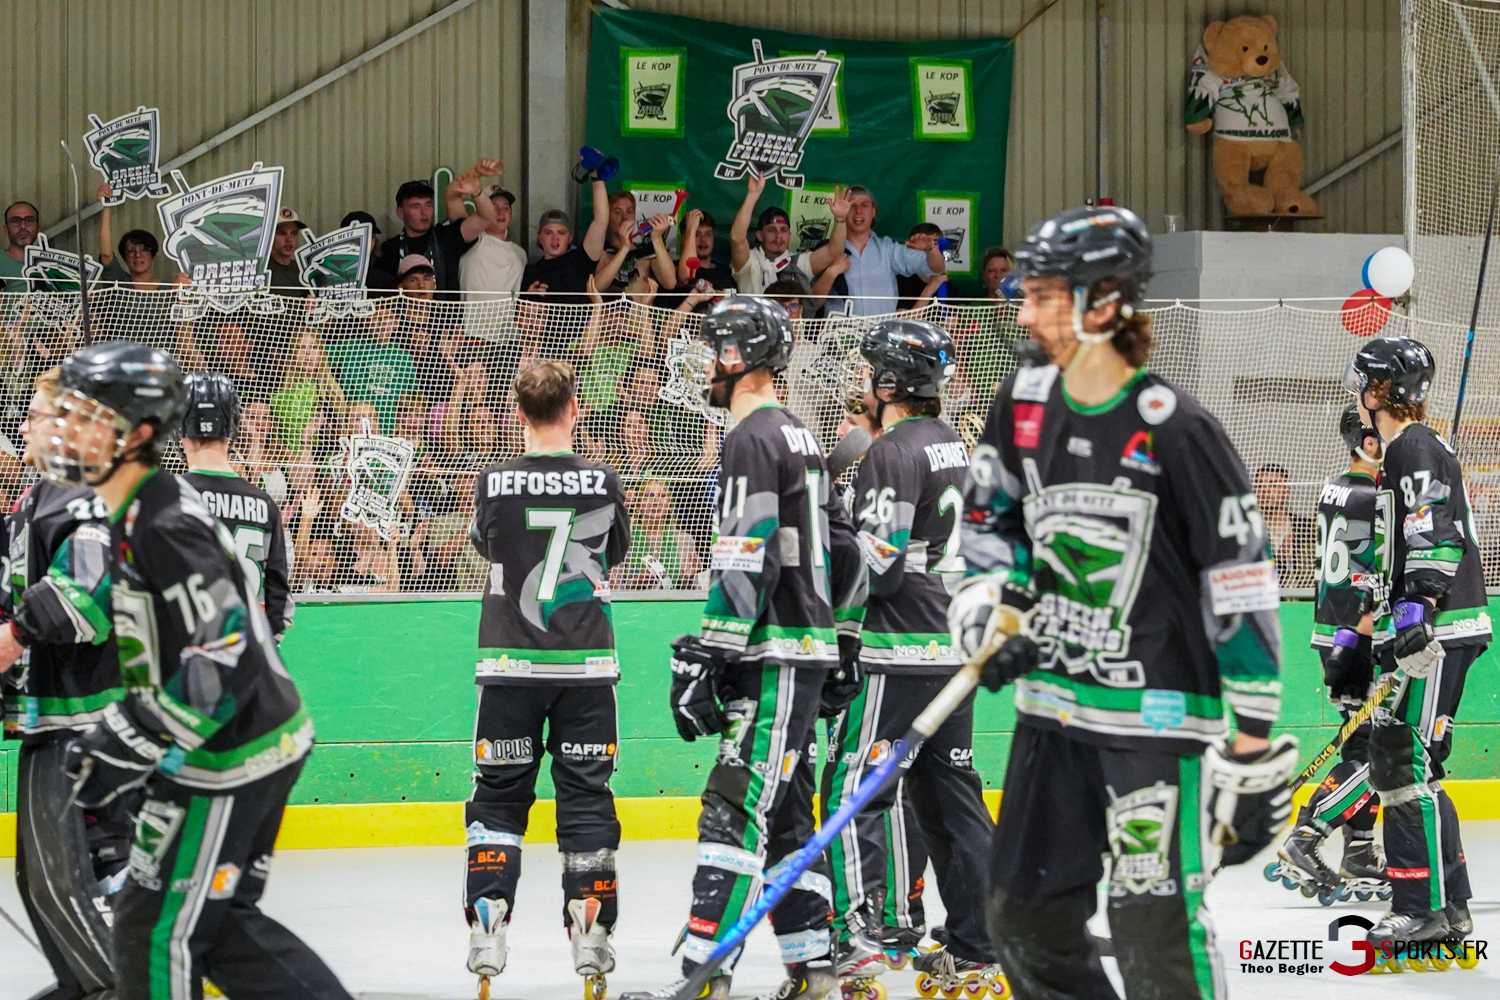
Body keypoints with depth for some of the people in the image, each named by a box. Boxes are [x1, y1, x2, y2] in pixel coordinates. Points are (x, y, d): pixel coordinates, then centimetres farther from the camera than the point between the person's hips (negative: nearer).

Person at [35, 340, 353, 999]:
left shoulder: (165, 528, -22)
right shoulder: (135, 516, 10)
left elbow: (224, 662, -28)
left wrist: (123, 749, -26)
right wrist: (110, 737, 17)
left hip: (228, 759, -10)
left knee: (155, 930, -3)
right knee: (218, 921, 17)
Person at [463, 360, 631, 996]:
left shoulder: (494, 484, -7)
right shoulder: (602, 484, -6)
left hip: (510, 665, 0)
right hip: (586, 665, 0)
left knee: (499, 794, 8)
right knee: (586, 794, 7)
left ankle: (487, 930, 2)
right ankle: (590, 934, 6)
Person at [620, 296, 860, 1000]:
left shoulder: (752, 439, -13)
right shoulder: (796, 435, 18)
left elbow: (747, 565, -21)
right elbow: (839, 545, 22)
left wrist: (705, 660, -21)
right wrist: (841, 646, 25)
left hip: (776, 657, -10)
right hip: (808, 647, 10)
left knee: (735, 809, -14)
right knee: (784, 811, 12)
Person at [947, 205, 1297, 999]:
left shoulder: (1174, 429, -15)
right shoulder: (1024, 401, 4)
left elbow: (1243, 587, -13)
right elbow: (988, 523, 20)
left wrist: (1252, 748, -14)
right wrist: (989, 614, -1)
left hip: (1158, 714, -7)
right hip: (1052, 704, 7)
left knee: (1155, 923, -12)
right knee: (1023, 915, 10)